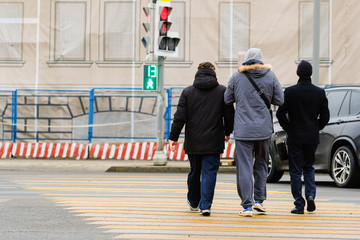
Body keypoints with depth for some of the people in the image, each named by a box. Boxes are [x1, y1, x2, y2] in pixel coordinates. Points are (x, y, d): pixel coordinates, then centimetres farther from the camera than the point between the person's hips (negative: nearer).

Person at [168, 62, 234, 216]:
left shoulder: (188, 92, 0)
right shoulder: (222, 91, -1)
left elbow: (179, 117, -3)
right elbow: (229, 115, 4)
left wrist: (173, 137, 2)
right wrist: (228, 132, 21)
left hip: (193, 142, 2)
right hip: (213, 142, -1)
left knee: (194, 172, 16)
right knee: (209, 172, 0)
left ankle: (193, 202, 31)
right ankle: (205, 205, -9)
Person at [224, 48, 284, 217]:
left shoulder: (237, 77, 0)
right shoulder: (270, 76, 1)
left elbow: (227, 100, 7)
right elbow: (280, 100, 3)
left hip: (243, 129, -2)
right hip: (263, 129, 2)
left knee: (244, 168, -1)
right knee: (261, 164, 19)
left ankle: (247, 205, -6)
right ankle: (259, 200, 16)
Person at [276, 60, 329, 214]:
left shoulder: (289, 92, -8)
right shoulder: (319, 93, 0)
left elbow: (280, 113, -9)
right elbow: (325, 116, 2)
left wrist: (288, 129, 5)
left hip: (295, 138, -3)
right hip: (312, 138, 3)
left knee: (296, 171, 3)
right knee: (309, 167, 19)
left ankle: (299, 205, 3)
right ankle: (310, 195, -2)